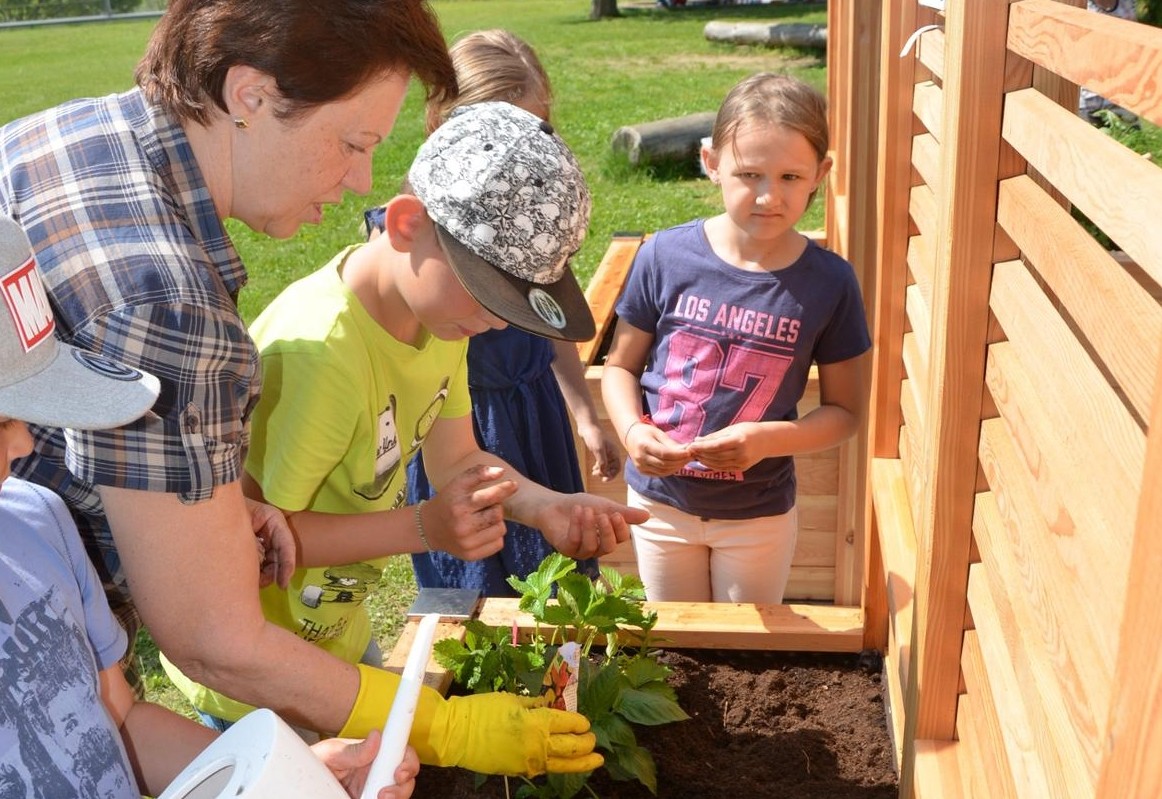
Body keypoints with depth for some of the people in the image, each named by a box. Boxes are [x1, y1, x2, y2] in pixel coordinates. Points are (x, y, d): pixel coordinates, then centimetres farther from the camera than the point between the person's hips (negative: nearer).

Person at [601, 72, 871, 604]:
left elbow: (843, 410, -6)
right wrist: (633, 431, -22)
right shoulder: (665, 256, -14)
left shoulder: (829, 282, -14)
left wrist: (767, 439, -23)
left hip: (759, 514, 0)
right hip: (661, 500, 1)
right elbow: (620, 365, -3)